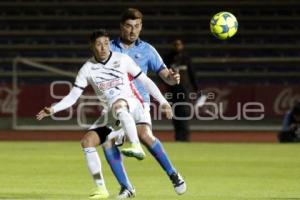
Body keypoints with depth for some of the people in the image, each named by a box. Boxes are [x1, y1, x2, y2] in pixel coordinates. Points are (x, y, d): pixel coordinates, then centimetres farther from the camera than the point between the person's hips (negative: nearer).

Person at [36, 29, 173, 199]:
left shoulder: (122, 59, -2)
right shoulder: (88, 69, 1)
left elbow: (145, 81, 3)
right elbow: (72, 97, 1)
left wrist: (163, 102, 0)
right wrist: (53, 110, -14)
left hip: (130, 104, -4)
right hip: (111, 114, 4)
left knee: (118, 106, -40)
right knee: (87, 142, -10)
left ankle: (137, 147, -47)